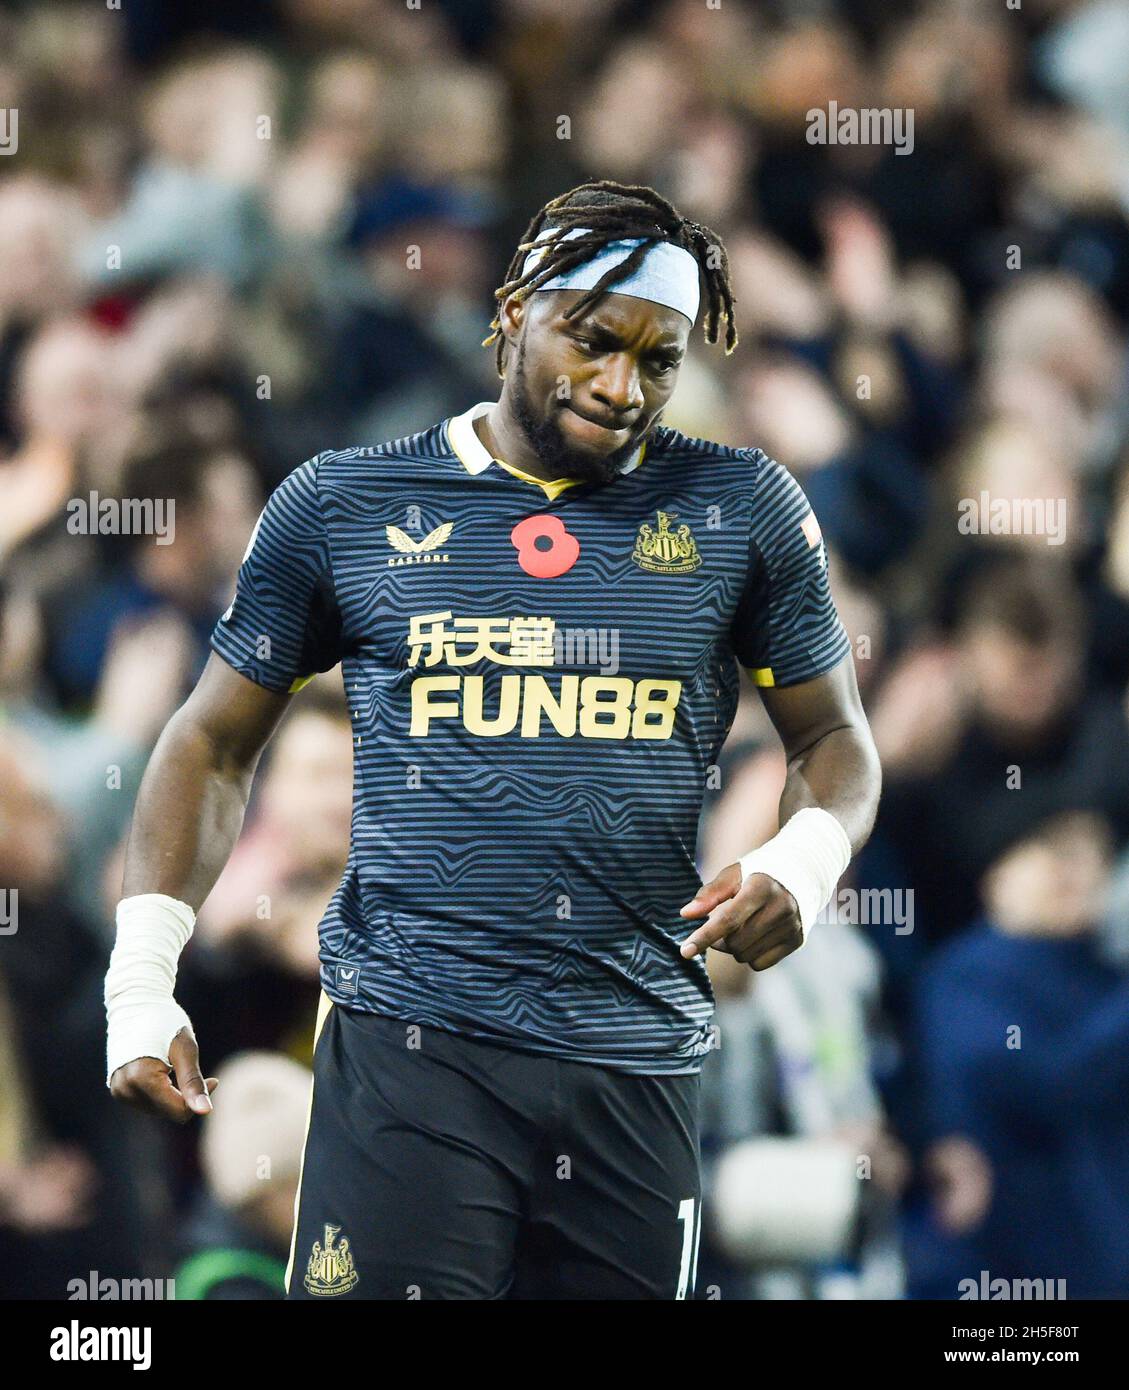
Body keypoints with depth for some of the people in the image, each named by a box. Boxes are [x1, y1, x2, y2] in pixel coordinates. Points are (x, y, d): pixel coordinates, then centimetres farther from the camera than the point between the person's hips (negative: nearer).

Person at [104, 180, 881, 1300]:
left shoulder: (739, 511, 8)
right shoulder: (343, 505, 6)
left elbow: (833, 738, 16)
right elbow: (215, 745, 12)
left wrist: (800, 861, -8)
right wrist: (141, 981, 1)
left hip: (636, 1059, 2)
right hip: (409, 1039, -2)